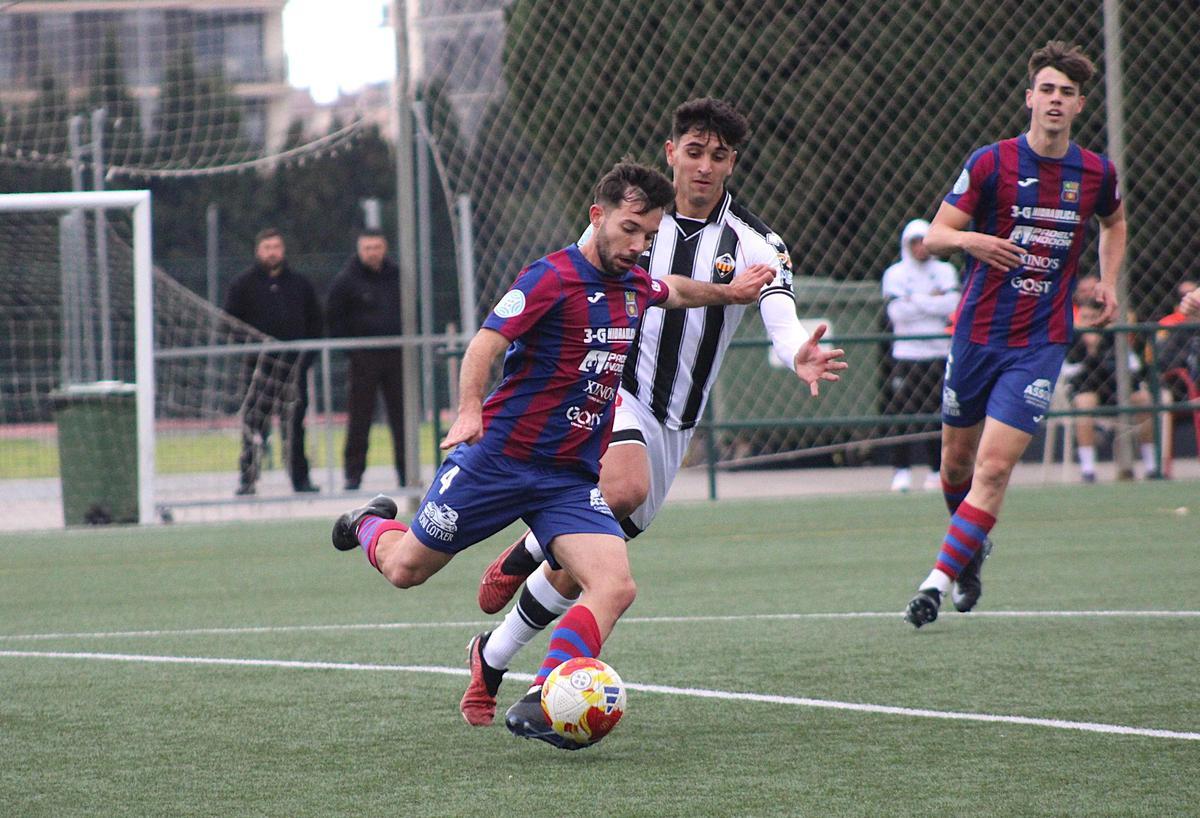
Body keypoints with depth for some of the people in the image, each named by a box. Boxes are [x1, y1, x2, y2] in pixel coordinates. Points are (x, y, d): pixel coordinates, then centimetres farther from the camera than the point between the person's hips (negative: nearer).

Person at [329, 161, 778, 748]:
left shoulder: (634, 286, 10)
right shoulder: (554, 277, -14)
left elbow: (672, 291, 36)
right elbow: (485, 344, -23)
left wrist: (726, 292, 35)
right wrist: (469, 411, -38)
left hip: (573, 476, 6)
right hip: (500, 457, -5)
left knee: (615, 586, -19)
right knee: (406, 568, 8)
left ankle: (539, 710, -23)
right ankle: (370, 525, 45)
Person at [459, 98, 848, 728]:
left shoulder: (754, 244, -5)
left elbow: (782, 322, -21)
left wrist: (800, 356, -44)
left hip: (672, 426, 2)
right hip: (608, 387, -2)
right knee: (626, 490, -35)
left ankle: (491, 661, 26)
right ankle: (524, 553, -7)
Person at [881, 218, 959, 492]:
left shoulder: (945, 272, 9)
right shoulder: (895, 274, 4)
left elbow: (952, 306, -7)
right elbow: (897, 312, -9)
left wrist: (915, 300, -8)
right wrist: (932, 302, -9)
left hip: (939, 354, 1)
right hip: (907, 354, -1)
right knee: (903, 412, -7)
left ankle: (937, 469, 9)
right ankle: (901, 471, -2)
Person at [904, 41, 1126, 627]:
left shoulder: (1097, 174, 2)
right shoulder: (991, 162, -6)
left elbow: (1114, 222, 26)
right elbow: (934, 236, -6)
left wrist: (1108, 282, 10)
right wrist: (968, 239, -29)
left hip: (1041, 343, 0)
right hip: (977, 332, 0)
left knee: (995, 466, -14)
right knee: (957, 461, 12)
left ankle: (938, 580, -13)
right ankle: (975, 545, 41)